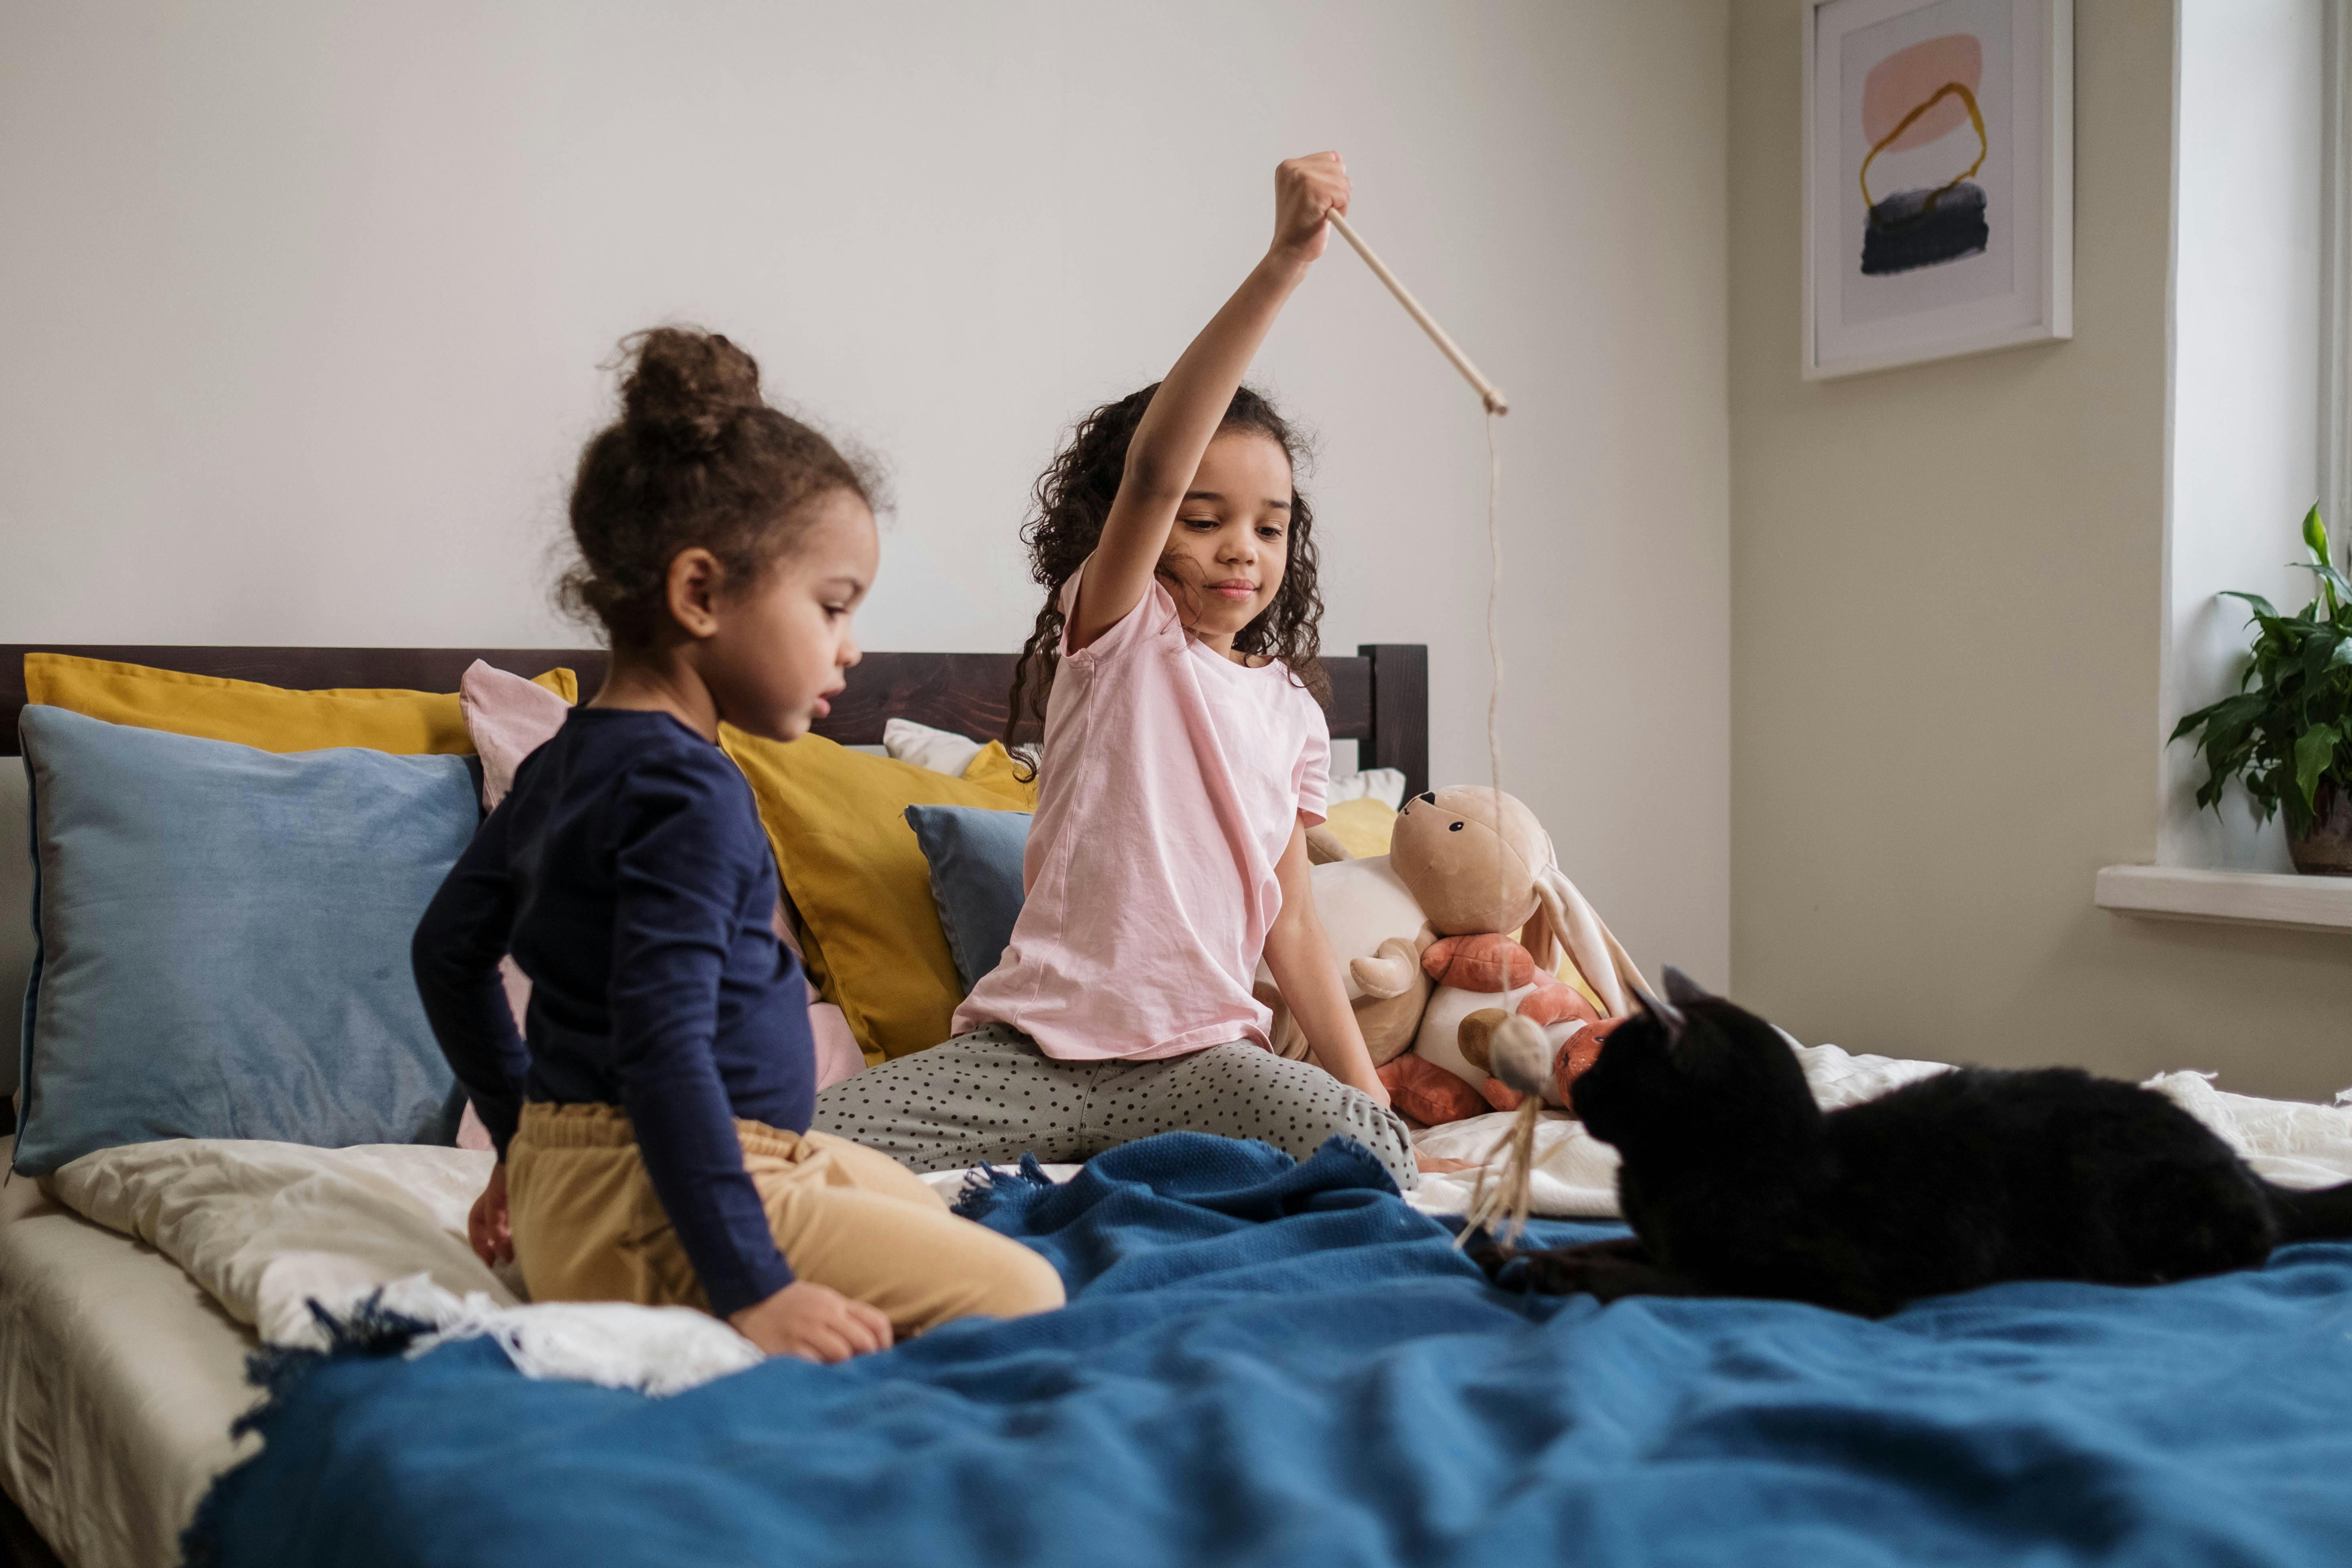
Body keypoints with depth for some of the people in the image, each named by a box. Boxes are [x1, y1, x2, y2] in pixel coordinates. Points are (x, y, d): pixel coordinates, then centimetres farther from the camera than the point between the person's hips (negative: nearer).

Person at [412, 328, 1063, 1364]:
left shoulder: (565, 763, 12)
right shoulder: (687, 791, -19)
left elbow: (449, 947, 22)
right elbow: (663, 1043, -26)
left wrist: (524, 1134, 29)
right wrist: (751, 1289, -27)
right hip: (645, 1208, -10)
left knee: (917, 1202, 28)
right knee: (1020, 1295, -17)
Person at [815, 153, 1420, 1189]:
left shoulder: (1291, 712, 13)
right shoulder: (1114, 633, -1)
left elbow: (1290, 921, 16)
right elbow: (1153, 466, -19)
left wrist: (1365, 1084, 5)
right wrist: (1282, 262, -29)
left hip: (1200, 1055, 5)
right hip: (1037, 1044, -5)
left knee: (1373, 1150, -25)